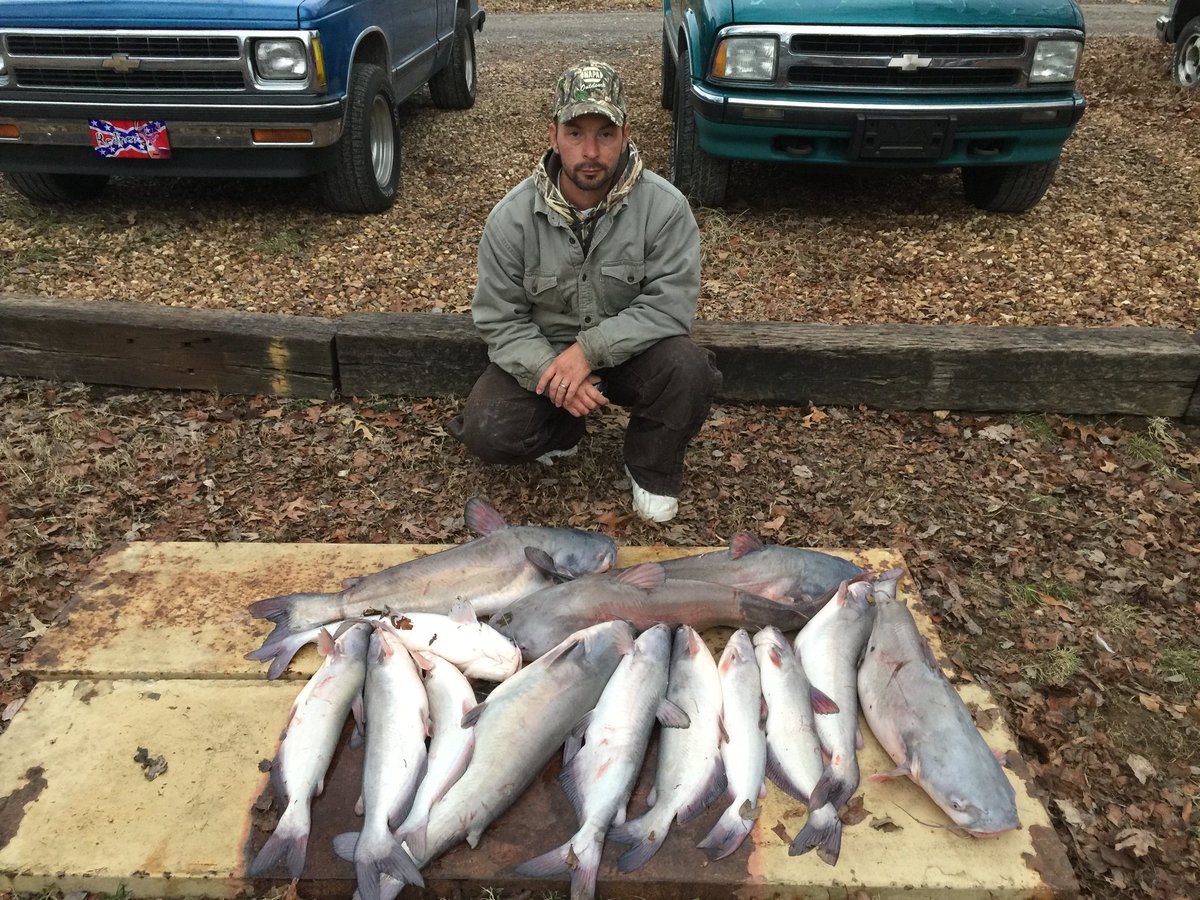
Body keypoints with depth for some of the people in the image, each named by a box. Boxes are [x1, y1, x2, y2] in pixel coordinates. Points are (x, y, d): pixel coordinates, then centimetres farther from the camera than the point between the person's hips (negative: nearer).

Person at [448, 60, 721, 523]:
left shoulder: (665, 206, -17)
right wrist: (551, 372, -25)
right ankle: (561, 432, 15)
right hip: (541, 355, 1)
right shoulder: (512, 217, -13)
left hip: (630, 351, 0)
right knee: (486, 432, -21)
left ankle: (652, 468, -1)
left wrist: (590, 349, -30)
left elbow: (670, 303, -20)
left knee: (688, 368, -32)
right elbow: (500, 320, -8)